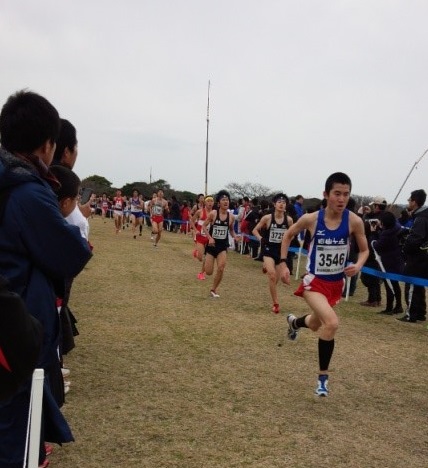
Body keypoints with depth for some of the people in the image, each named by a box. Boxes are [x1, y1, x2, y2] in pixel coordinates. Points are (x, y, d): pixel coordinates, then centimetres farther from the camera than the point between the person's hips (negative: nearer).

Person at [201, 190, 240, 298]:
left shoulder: (231, 217, -2)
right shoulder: (213, 213, -11)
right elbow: (204, 226, -5)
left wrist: (234, 236, -7)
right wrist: (209, 237, -18)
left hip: (223, 245, 2)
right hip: (212, 244, -2)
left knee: (221, 269, -14)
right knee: (209, 272, -1)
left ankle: (214, 290, 8)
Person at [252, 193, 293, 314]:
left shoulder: (289, 220, -5)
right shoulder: (267, 218, -10)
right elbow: (255, 230, 2)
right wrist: (261, 239, -15)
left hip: (281, 250, 3)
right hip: (268, 249, -3)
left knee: (276, 279, 12)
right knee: (272, 275, -21)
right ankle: (276, 303, -10)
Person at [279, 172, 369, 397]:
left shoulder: (354, 221, -13)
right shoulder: (311, 219, -16)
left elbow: (364, 250, 1)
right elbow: (288, 235, 3)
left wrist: (358, 266, -20)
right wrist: (283, 264, -2)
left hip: (336, 283, 4)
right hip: (314, 281, -4)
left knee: (316, 324, 24)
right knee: (331, 323, -26)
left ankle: (294, 322, 62)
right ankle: (323, 376, -7)